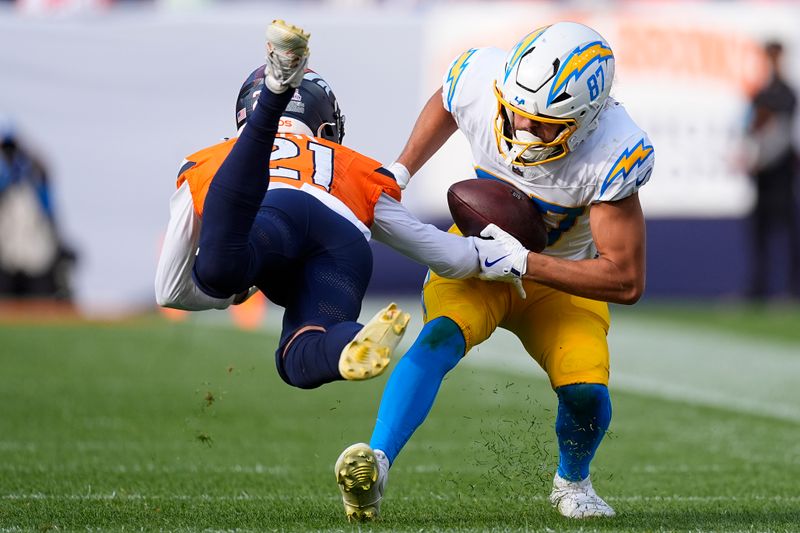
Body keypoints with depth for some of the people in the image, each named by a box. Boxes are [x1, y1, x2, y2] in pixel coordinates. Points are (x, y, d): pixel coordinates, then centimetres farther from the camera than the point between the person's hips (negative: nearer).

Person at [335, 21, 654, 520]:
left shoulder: (612, 156, -34)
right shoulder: (479, 81, -26)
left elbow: (626, 281, -30)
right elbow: (443, 105, 4)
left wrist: (521, 263, -37)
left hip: (562, 277, -1)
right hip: (479, 254, 1)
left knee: (586, 393, -20)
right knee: (440, 337, -30)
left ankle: (573, 481, 14)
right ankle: (375, 463, -41)